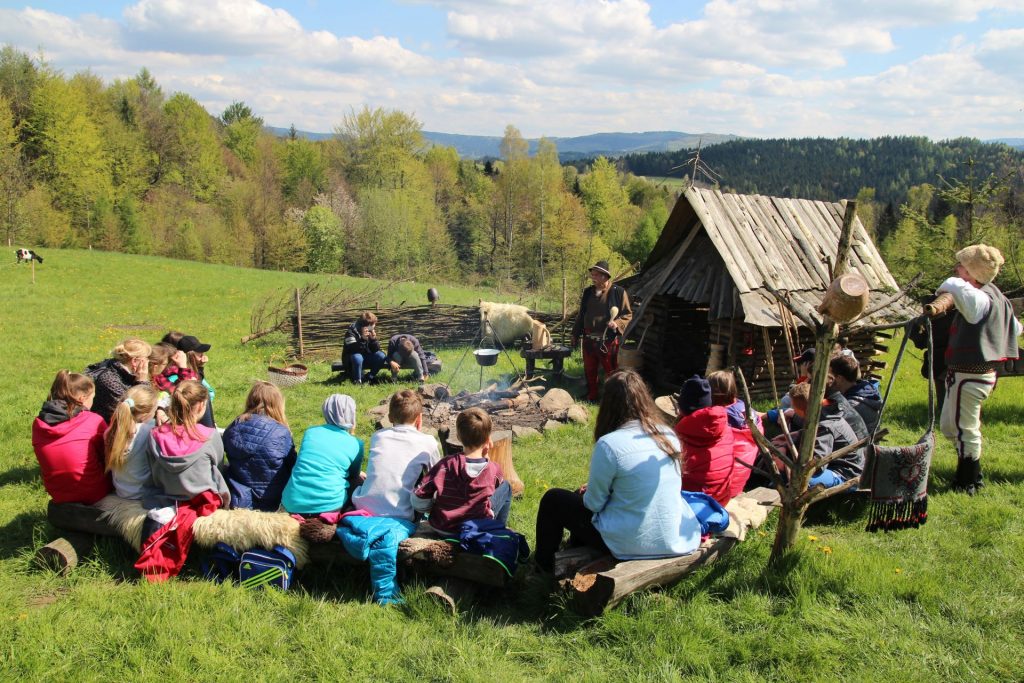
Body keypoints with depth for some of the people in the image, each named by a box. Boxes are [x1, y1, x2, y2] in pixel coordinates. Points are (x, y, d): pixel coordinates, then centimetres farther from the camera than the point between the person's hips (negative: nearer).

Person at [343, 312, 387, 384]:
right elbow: (352, 349, -30)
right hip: (352, 359, -5)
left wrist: (374, 339, -27)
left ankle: (369, 377, -1)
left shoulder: (371, 331, -4)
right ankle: (357, 381, -18)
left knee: (381, 356, -19)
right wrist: (362, 339, -41)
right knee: (357, 357, -38)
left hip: (366, 357, 5)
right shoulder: (351, 331, -19)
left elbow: (376, 350, -9)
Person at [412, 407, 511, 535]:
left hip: (441, 528, 2)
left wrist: (433, 507, 3)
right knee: (505, 487, 18)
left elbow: (418, 500, -16)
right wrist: (485, 458, 3)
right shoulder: (493, 469, -17)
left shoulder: (445, 465, -18)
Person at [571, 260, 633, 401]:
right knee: (589, 371, 15)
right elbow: (581, 315, 17)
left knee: (611, 373, 4)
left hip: (608, 341, -5)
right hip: (589, 340, 5)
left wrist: (618, 323, -22)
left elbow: (628, 314, -4)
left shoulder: (618, 292, -9)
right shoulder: (588, 292, 8)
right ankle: (591, 397, 30)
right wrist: (575, 334, 17)